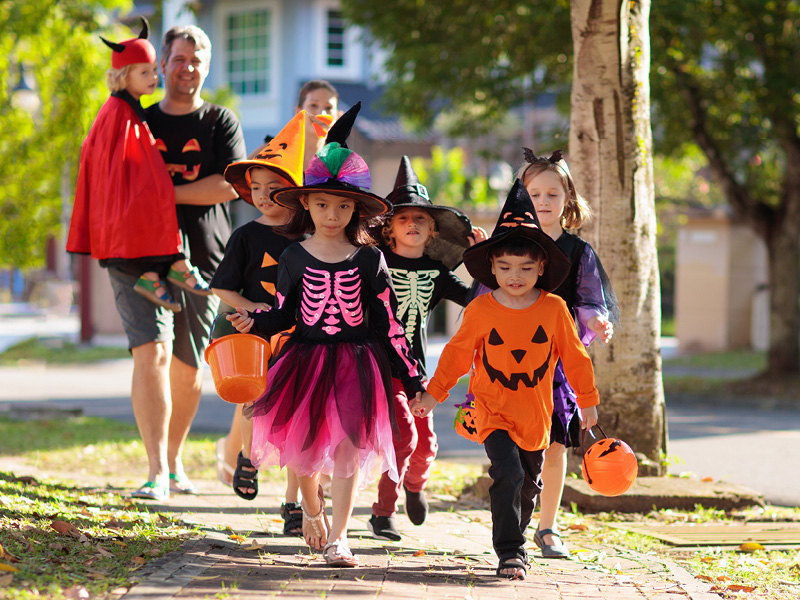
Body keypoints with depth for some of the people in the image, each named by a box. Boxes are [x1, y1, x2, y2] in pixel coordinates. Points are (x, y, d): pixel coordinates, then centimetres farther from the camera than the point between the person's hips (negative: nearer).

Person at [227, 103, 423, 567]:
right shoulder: (295, 258, 2)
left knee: (348, 447, -5)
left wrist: (413, 379, 1)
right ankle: (312, 508, 37)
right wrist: (254, 322, -12)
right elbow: (285, 316, 8)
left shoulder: (369, 260, -1)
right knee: (304, 445, 7)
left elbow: (389, 324, 2)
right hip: (306, 359, 1)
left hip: (356, 363, -1)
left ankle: (338, 536, 1)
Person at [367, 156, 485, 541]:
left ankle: (414, 484, 41)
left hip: (415, 367, 4)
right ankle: (383, 513, -3)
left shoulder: (436, 272, 6)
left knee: (425, 445, 6)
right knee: (404, 435, -16)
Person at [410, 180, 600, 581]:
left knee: (529, 484, 15)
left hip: (535, 413, 2)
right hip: (493, 411, -2)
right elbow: (457, 353, 6)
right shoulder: (480, 310, -7)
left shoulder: (554, 309, -5)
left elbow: (574, 356, 6)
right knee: (507, 473, -20)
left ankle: (515, 538, 38)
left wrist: (587, 400, 12)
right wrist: (433, 394, 9)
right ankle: (509, 551, -11)